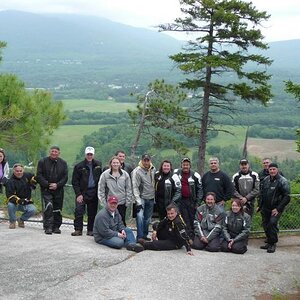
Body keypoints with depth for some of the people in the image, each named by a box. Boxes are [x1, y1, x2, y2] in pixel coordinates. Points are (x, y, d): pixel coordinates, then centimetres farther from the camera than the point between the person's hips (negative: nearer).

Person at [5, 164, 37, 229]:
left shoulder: (27, 176, -1)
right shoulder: (10, 182, -14)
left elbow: (34, 178, 22)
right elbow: (9, 196, -22)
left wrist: (33, 183, -1)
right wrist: (18, 200, -38)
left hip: (26, 204, 3)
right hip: (15, 204, -3)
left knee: (33, 210, -25)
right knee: (10, 205, -35)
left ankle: (21, 220, 7)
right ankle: (12, 221, -5)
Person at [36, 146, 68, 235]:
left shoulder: (63, 163, 7)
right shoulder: (42, 162, 1)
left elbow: (65, 177, 3)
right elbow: (39, 176, -3)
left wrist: (57, 185, -12)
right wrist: (47, 184, -14)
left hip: (58, 190, 3)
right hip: (46, 190, -3)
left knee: (57, 209, 6)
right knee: (48, 207, -17)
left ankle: (56, 227, 18)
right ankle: (48, 227, -13)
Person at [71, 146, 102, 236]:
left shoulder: (98, 165, 8)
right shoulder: (79, 166, -3)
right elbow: (75, 182, -3)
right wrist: (78, 194, -11)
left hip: (94, 193, 3)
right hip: (82, 192, -3)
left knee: (92, 213, 7)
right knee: (79, 211, -10)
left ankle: (90, 230, 16)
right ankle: (78, 229, -2)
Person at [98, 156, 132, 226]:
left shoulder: (125, 174, 2)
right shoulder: (105, 175, -3)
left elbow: (129, 189, 6)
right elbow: (101, 189, 0)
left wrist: (128, 202, 1)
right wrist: (103, 202, -3)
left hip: (122, 203, 1)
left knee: (122, 222, 6)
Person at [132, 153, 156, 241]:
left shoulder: (153, 169, 3)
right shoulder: (137, 171, -13)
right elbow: (135, 187, -17)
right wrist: (138, 201, -24)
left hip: (151, 198, 5)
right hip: (142, 197, -5)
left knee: (147, 218, 12)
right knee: (140, 216, -22)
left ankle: (145, 235, 24)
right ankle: (140, 237, -18)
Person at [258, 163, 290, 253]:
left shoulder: (282, 181, -10)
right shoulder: (265, 180, 7)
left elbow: (287, 197, -12)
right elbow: (262, 194, 20)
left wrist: (278, 209, -17)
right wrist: (259, 206, 14)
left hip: (276, 208, -6)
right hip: (265, 208, 6)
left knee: (272, 223, -19)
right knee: (265, 224, 9)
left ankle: (273, 244, -7)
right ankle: (269, 242, 25)